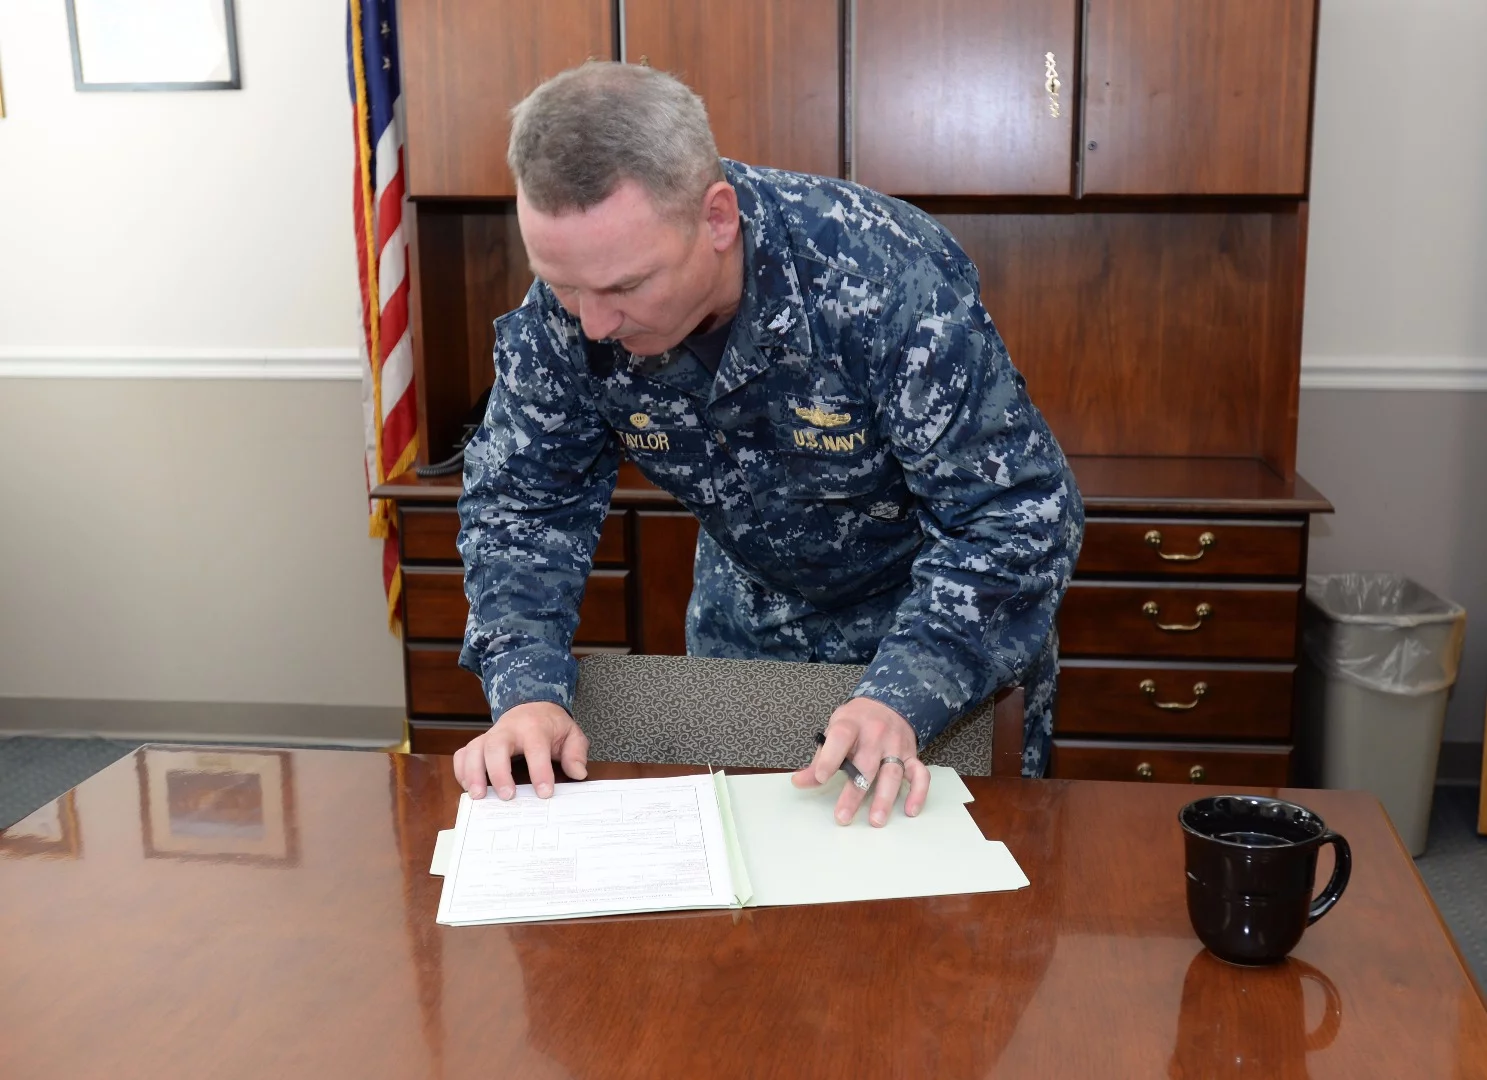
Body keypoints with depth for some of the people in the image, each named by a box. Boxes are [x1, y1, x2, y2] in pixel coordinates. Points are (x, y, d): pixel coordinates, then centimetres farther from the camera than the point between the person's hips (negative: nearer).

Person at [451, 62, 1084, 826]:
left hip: (952, 611, -3)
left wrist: (905, 697, -44)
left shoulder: (888, 278, -36)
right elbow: (523, 502, -13)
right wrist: (526, 689, -29)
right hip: (747, 613, 4)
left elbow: (1016, 513, -32)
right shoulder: (563, 309, -22)